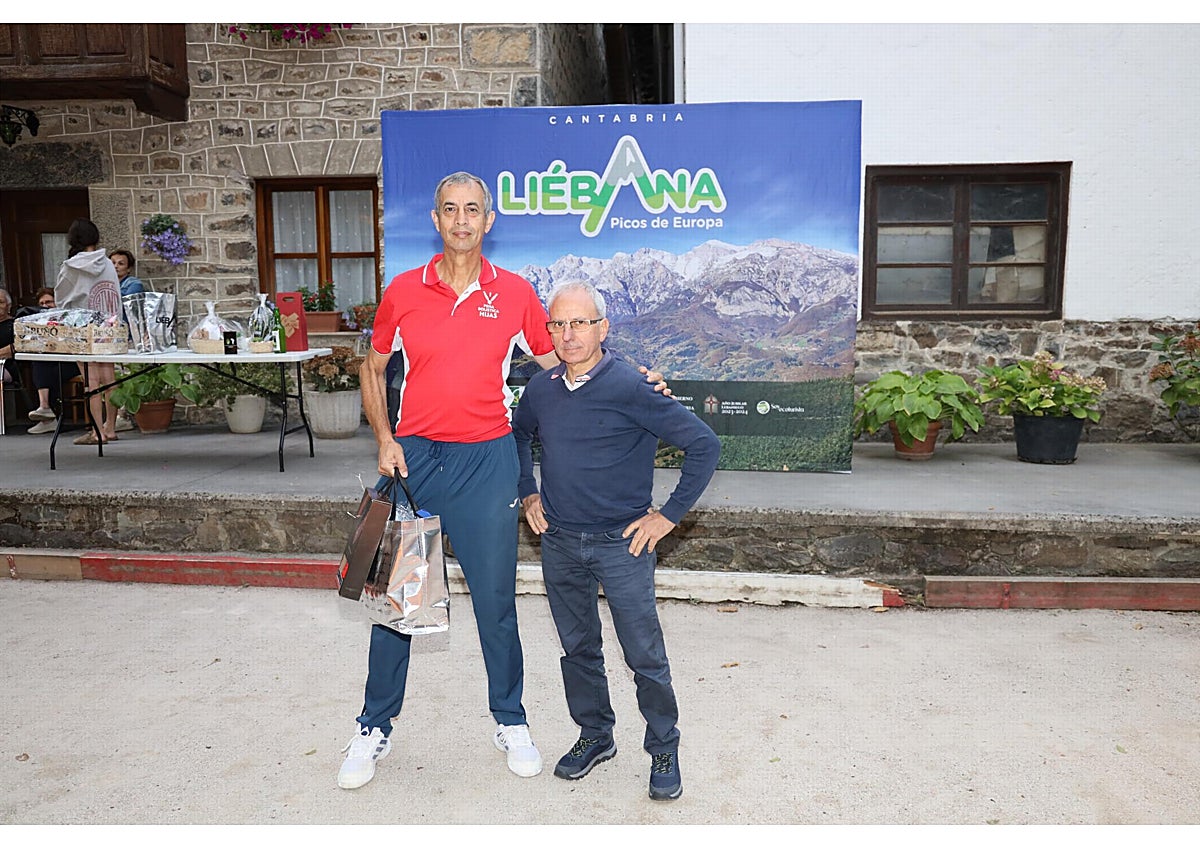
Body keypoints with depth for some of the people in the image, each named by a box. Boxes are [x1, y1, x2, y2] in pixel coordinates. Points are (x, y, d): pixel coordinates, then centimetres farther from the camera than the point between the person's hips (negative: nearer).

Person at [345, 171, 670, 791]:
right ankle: (374, 729, 27)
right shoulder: (403, 291, 3)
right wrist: (384, 439, 0)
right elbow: (373, 369, 13)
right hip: (413, 457, 1)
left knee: (495, 598, 7)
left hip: (486, 459, 0)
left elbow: (559, 361, 12)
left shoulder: (514, 293, 2)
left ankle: (510, 722, 28)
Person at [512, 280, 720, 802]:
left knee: (644, 655, 4)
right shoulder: (541, 389, 2)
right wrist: (527, 494, 14)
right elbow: (518, 435, 24)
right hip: (559, 543, 5)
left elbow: (703, 445, -14)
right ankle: (594, 736, 37)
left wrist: (668, 515, -12)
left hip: (622, 543, -5)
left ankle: (664, 750, 25)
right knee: (577, 648, 17)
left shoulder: (629, 388, -16)